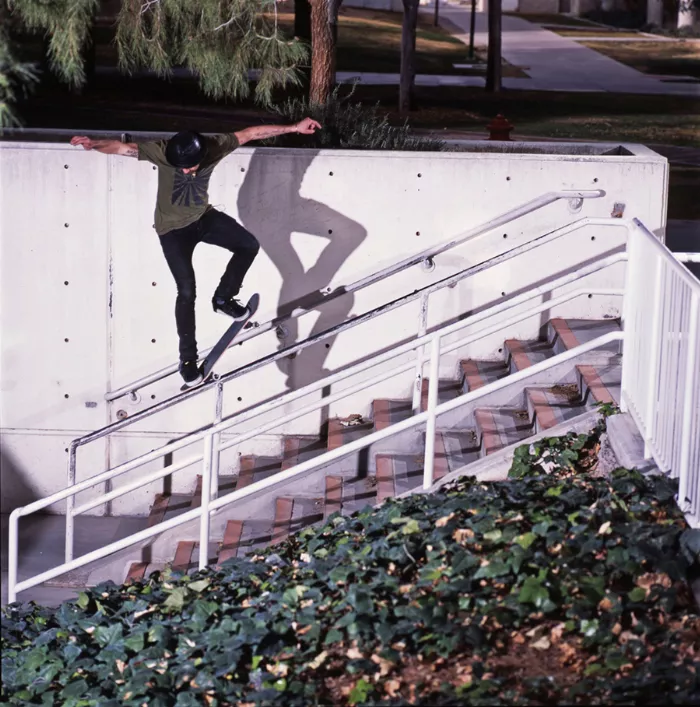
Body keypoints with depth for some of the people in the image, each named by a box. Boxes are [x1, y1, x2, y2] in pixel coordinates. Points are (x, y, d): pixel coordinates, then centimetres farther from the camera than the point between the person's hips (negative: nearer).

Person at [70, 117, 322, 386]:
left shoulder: (215, 146, -21)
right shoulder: (163, 152, -30)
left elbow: (251, 133, -12)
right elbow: (123, 147, -39)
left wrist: (294, 127, -8)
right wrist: (94, 144, -59)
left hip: (204, 217, 4)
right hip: (173, 228, -4)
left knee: (249, 246, -9)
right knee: (186, 290, -9)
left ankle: (223, 298, 15)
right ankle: (187, 358, 5)